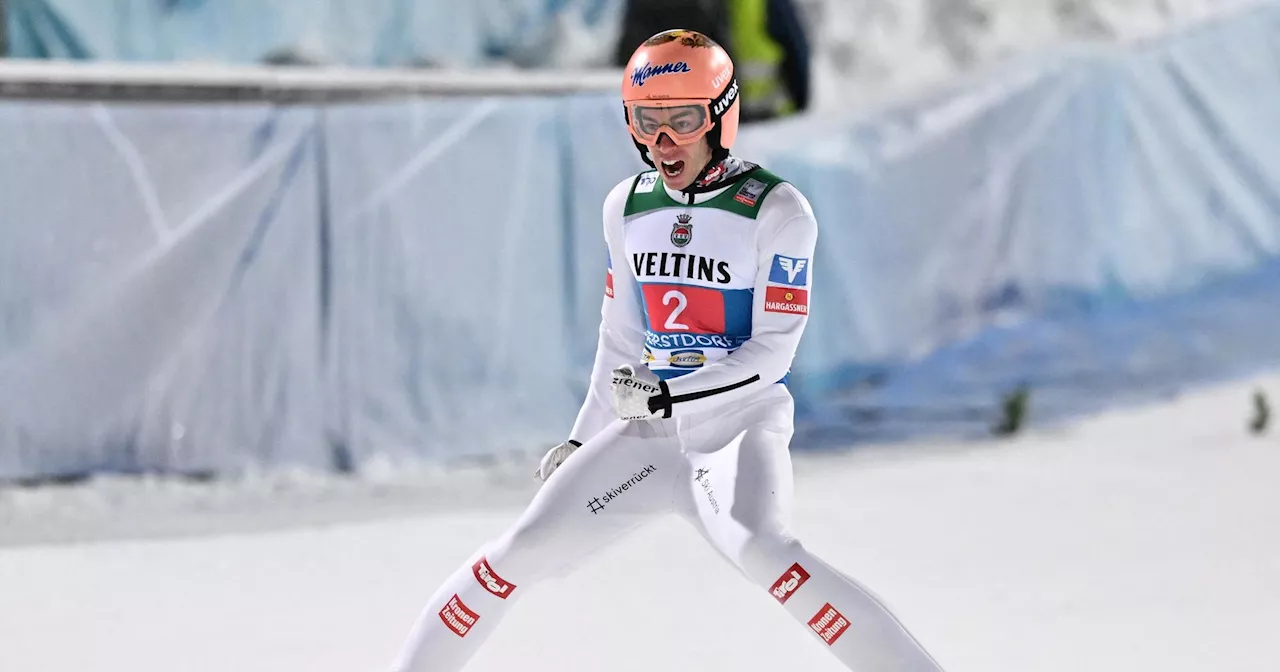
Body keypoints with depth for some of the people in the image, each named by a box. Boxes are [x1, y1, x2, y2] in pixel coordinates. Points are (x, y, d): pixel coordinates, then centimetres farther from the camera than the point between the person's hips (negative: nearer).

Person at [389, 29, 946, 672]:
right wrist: (582, 440, 20)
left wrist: (665, 397, -17)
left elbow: (772, 351, -11)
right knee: (526, 548, -5)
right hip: (647, 425, 5)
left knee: (757, 547, -33)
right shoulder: (627, 208, 7)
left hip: (741, 418, -5)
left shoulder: (776, 211, -10)